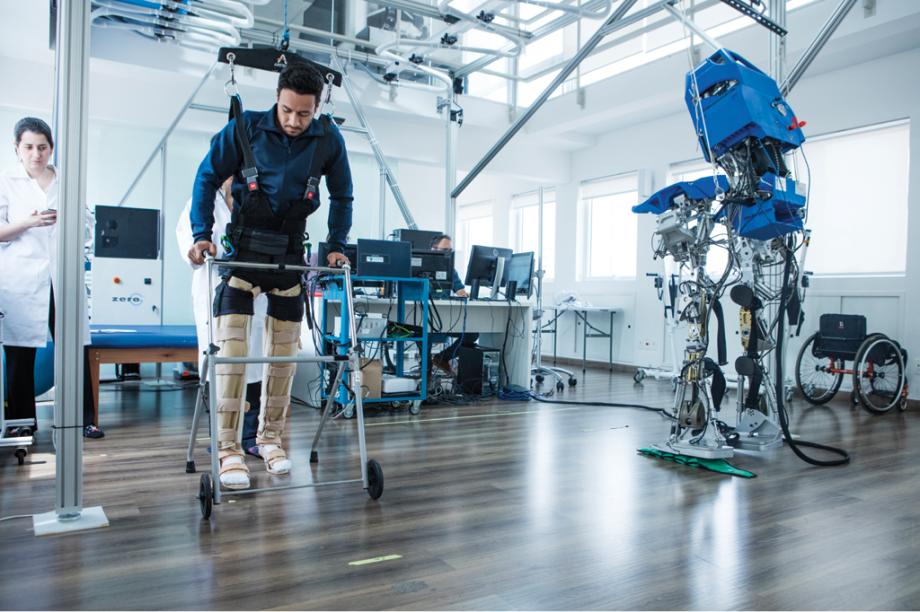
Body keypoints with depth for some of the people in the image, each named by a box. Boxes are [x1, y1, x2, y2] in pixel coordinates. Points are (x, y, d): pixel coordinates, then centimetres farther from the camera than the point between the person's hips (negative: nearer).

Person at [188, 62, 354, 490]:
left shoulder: (328, 139, -3)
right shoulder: (244, 129, -8)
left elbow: (342, 196, 11)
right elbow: (207, 178, 2)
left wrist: (336, 245, 3)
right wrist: (202, 233, -7)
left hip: (290, 253, 2)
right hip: (243, 247, -2)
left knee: (283, 352, 6)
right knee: (232, 347, -11)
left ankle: (270, 438, 21)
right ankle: (228, 449, -3)